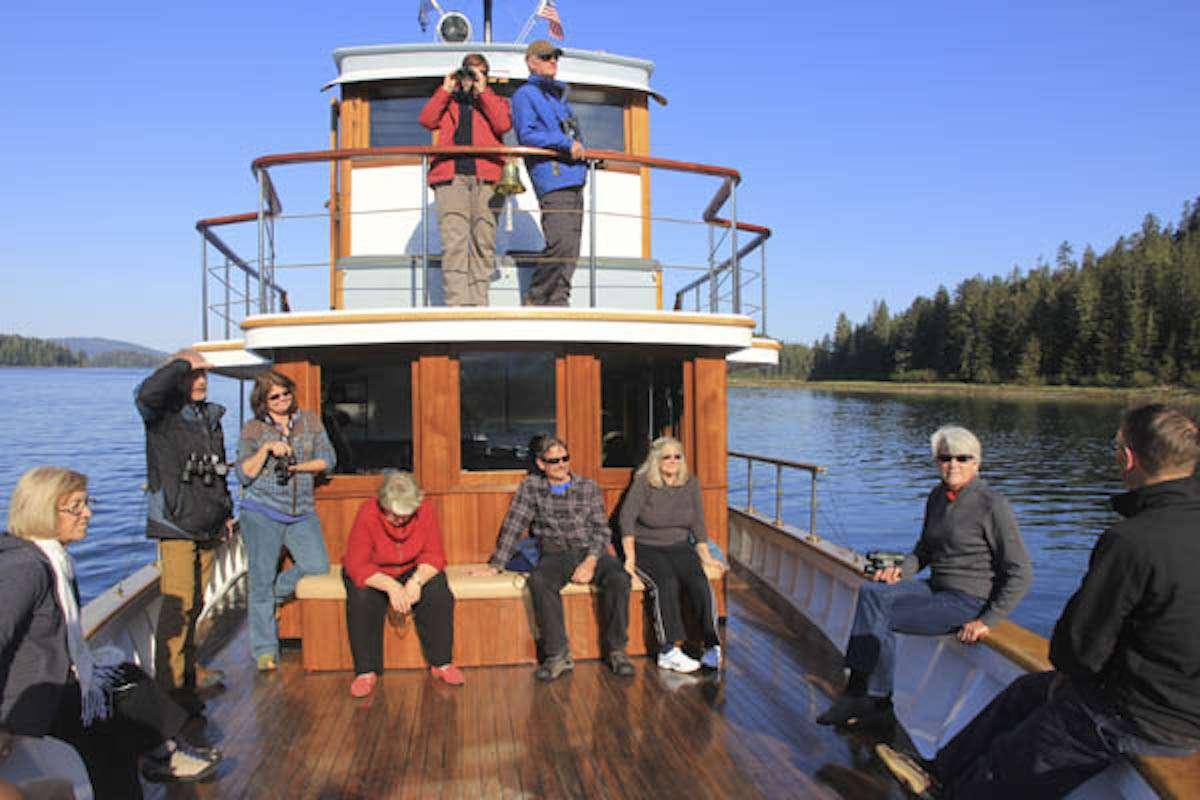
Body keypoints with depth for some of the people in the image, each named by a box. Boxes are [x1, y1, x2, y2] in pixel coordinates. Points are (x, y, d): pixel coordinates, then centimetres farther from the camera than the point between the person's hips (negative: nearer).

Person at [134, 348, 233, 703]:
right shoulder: (163, 413, -5)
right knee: (178, 602, -12)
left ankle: (188, 667, 25)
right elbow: (147, 393, -30)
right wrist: (182, 364, -16)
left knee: (195, 601, 13)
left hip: (206, 524, 7)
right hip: (175, 522, -7)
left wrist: (226, 511, 24)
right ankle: (170, 682, -5)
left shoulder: (211, 416, 16)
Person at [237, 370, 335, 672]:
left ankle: (265, 600, 18)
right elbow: (245, 475, -3)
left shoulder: (310, 421, 9)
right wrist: (266, 449, -16)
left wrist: (297, 467, -9)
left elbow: (328, 460, 4)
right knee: (262, 577, -1)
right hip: (262, 512, -2)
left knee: (318, 566, -9)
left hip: (302, 513, 3)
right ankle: (265, 651, 11)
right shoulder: (252, 430, 3)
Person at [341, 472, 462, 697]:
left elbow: (434, 556, -15)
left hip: (413, 570, 2)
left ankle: (441, 663, -12)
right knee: (362, 599, -32)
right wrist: (390, 586, -40)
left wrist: (417, 580, -35)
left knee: (438, 593, -26)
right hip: (372, 573, -1)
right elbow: (356, 565, -27)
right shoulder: (367, 514, -24)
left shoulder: (425, 512, -17)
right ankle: (366, 671, -18)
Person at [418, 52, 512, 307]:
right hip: (450, 176, 0)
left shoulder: (494, 100, 25)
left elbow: (503, 125, 2)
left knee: (483, 242, -4)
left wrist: (482, 91, 3)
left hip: (485, 178, 0)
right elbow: (427, 120, 8)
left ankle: (478, 302, 0)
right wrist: (446, 90, 8)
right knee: (453, 241, -14)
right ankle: (456, 303, -19)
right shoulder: (447, 100, 28)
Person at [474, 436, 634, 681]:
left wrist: (591, 560, -12)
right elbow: (513, 526, 5)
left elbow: (602, 529, 6)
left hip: (589, 550, 1)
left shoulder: (588, 487, 9)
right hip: (554, 553, -1)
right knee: (539, 582, -35)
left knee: (619, 578, -30)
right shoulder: (531, 486, 8)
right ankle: (558, 654, -26)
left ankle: (617, 651, -15)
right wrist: (495, 565, -1)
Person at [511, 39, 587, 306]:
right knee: (559, 245, -19)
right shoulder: (524, 94, 3)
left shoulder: (558, 95, 27)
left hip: (574, 178, 8)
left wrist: (578, 149, 15)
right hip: (552, 179, -8)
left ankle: (557, 301, 8)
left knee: (570, 249, 4)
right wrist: (565, 143, -16)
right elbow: (527, 135, -11)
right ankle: (534, 300, -8)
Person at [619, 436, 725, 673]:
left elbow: (698, 522, 11)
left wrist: (706, 556, 3)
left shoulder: (691, 483, 9)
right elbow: (627, 518, -11)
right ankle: (669, 651, -30)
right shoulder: (643, 483, -4)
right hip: (646, 548, -3)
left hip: (680, 547, 3)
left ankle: (712, 647, -24)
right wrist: (630, 557, -18)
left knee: (699, 583, -25)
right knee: (666, 582, -31)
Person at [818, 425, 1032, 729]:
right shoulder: (937, 497, 7)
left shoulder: (992, 505, -15)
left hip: (968, 601, -7)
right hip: (936, 588, 7)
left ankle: (877, 700, -2)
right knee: (871, 592, -17)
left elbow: (1020, 574, -13)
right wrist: (901, 570, 0)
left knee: (878, 618, -19)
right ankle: (859, 691, -14)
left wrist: (986, 620, -16)